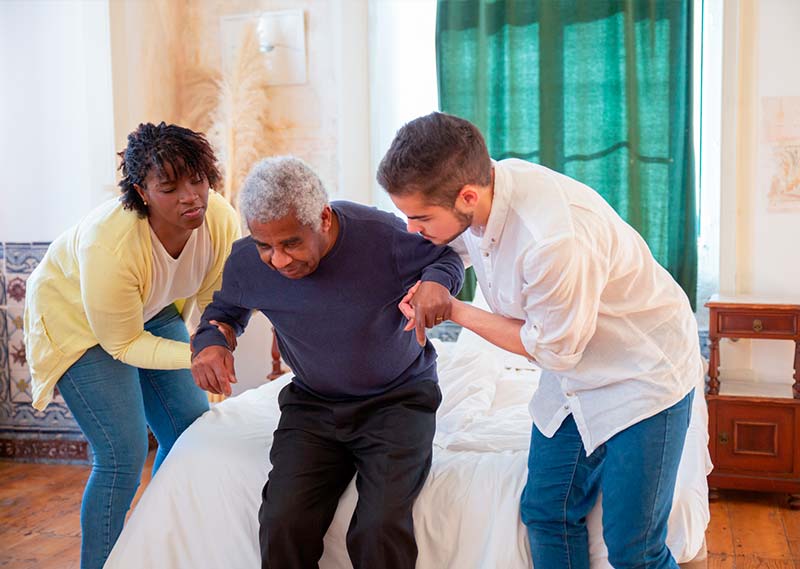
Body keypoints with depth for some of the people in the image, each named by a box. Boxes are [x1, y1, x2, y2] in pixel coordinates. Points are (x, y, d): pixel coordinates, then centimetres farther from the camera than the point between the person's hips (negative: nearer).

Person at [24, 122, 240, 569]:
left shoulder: (222, 220, -25)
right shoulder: (109, 247, -39)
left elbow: (214, 306, -8)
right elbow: (123, 345, -26)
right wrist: (195, 356, -35)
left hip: (153, 313, 6)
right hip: (76, 319, -6)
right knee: (125, 452, -15)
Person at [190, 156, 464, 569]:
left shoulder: (382, 235, -20)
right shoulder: (246, 262, -10)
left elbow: (447, 256, -1)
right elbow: (224, 310, 13)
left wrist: (436, 282, -25)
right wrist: (211, 341, -11)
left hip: (397, 399, -2)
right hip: (312, 405, 3)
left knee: (380, 531, -25)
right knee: (282, 527, -21)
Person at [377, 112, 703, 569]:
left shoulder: (556, 240, -37)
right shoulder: (478, 183, -12)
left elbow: (553, 351, -20)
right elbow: (452, 249, 14)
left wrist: (456, 312, -13)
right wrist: (430, 287, -3)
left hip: (644, 374, -7)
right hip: (574, 378, 8)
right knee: (546, 514, 11)